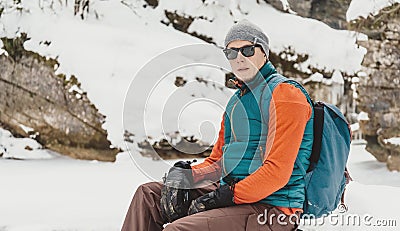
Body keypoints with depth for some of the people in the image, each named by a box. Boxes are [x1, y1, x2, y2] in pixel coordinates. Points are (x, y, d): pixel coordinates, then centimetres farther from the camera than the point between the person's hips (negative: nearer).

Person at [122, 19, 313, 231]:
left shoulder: (286, 95, -10)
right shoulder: (236, 101, 19)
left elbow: (277, 172, -19)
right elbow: (217, 161, 21)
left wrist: (229, 195, -22)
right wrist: (188, 175, 0)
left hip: (271, 209, -9)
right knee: (149, 194, 5)